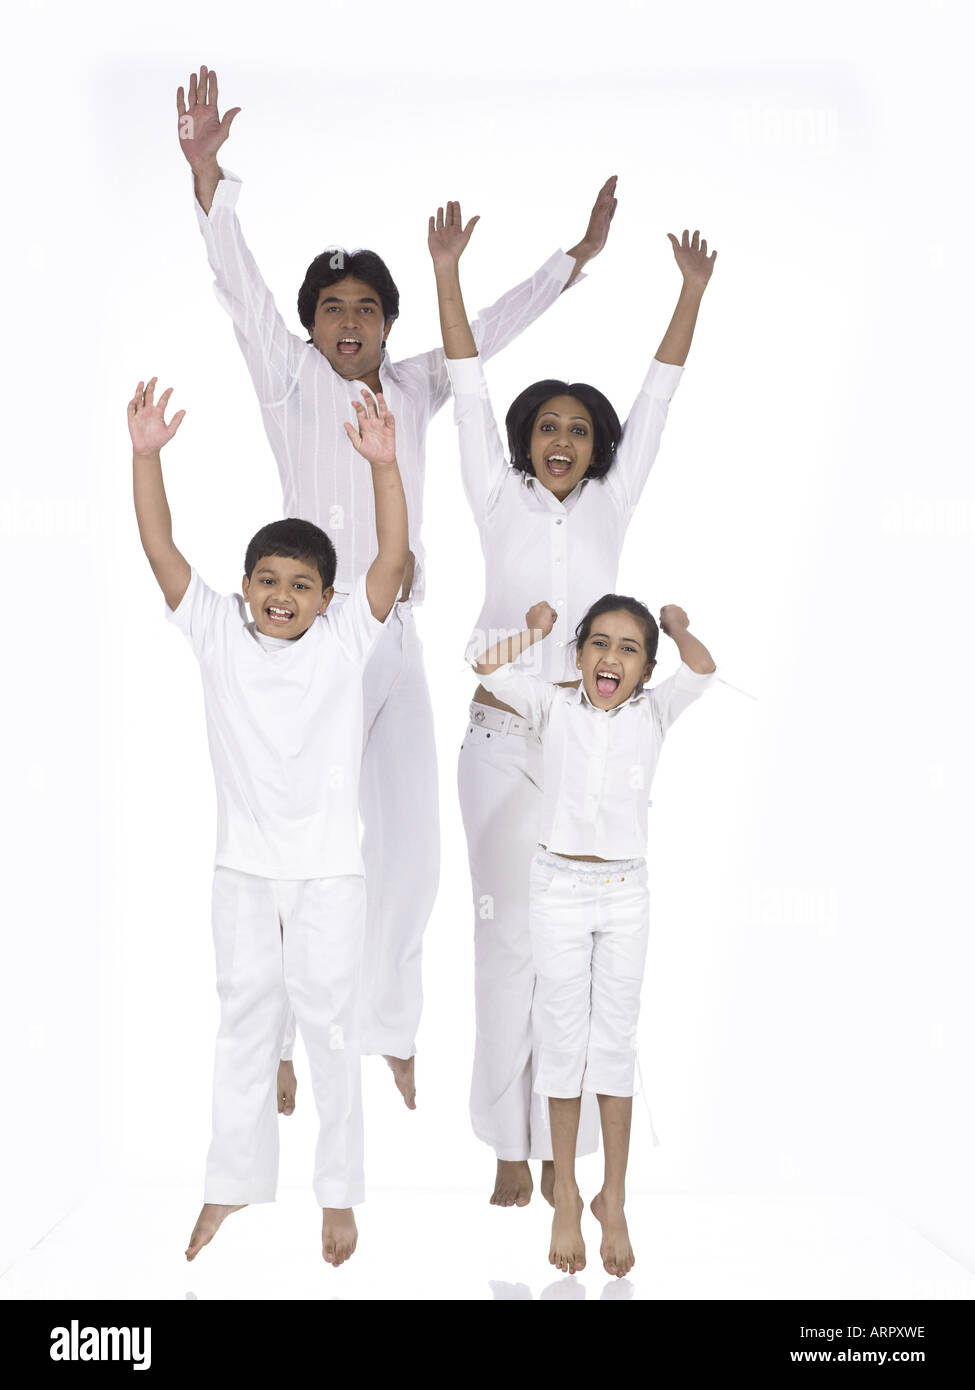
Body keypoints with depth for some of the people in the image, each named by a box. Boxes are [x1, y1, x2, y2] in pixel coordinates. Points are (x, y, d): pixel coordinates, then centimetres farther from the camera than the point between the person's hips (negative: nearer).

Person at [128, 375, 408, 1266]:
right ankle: (232, 1185, 25)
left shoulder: (345, 642, -6)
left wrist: (383, 466, -31)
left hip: (330, 867, -2)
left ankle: (340, 1192, 19)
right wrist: (147, 454, -22)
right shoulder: (217, 635, -2)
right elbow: (161, 550, -10)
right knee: (246, 1024, 13)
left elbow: (394, 559, -19)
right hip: (244, 866, 2)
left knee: (329, 1025, 6)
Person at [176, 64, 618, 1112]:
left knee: (410, 846, 6)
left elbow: (489, 328, 22)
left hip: (396, 642, 5)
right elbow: (240, 287, -12)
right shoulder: (292, 380, 0)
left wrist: (579, 256, 26)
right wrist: (206, 170, -24)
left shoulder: (415, 388, 12)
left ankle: (390, 1027, 22)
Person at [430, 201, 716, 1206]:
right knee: (507, 940, 3)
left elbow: (656, 400, 10)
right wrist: (447, 273, 1)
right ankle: (510, 1150, 11)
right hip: (502, 739, -1)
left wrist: (692, 293, 8)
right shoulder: (500, 500, 6)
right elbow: (468, 389, 4)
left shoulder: (611, 504, 9)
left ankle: (562, 1148, 13)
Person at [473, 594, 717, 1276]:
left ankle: (613, 1198, 18)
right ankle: (566, 1194, 20)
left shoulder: (653, 714, -2)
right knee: (563, 1038, 7)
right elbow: (489, 666, -13)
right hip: (559, 887, 0)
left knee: (615, 1042, 6)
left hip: (625, 893, 0)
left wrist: (675, 624, -1)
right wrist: (537, 627, 1)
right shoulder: (555, 707, -2)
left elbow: (703, 669, -19)